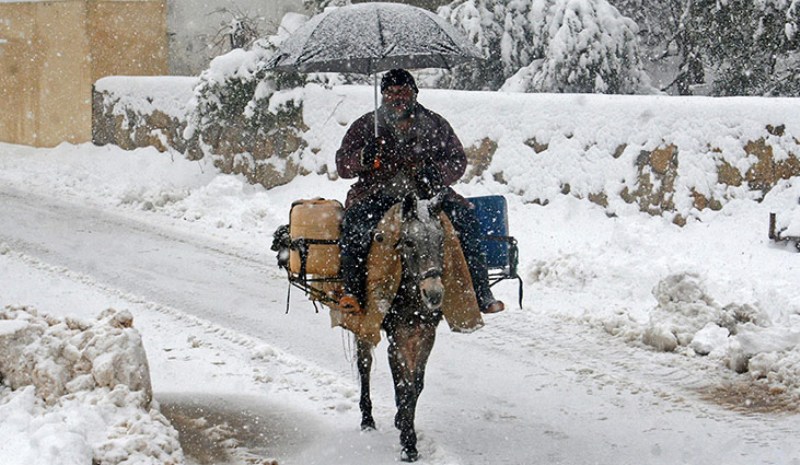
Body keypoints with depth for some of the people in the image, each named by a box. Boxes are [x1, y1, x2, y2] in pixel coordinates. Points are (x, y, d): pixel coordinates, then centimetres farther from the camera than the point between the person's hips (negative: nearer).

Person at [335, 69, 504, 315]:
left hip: (427, 193, 1)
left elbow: (458, 160, 9)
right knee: (355, 221, -33)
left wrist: (437, 172, -14)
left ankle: (480, 293, -19)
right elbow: (342, 165, 6)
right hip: (379, 195, -1)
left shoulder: (435, 124, 13)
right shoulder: (366, 125, 10)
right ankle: (353, 291, -31)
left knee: (465, 217, -23)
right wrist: (363, 158, -18)